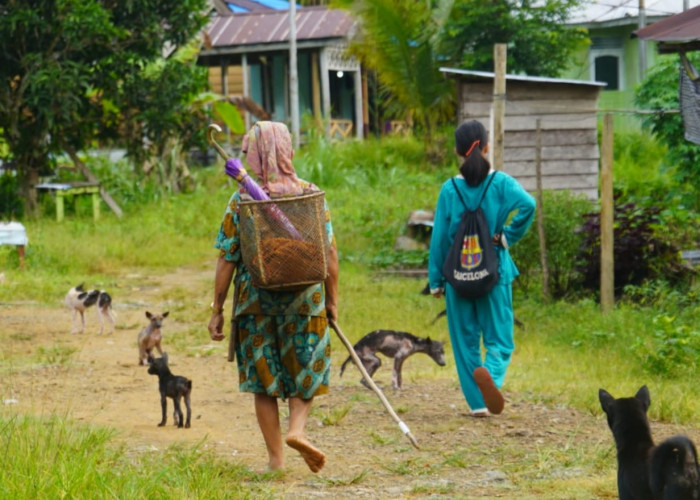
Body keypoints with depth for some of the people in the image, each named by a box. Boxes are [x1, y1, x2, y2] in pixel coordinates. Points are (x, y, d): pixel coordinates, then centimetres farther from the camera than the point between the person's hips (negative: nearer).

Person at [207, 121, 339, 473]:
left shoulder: (242, 200, -7)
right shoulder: (311, 194, -3)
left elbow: (226, 260, -7)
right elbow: (330, 254, -3)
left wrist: (217, 309, 0)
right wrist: (332, 301, 8)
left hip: (255, 301, 0)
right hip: (304, 298, 1)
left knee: (263, 379, 11)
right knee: (306, 373, 15)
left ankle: (275, 459, 12)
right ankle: (297, 427, -11)